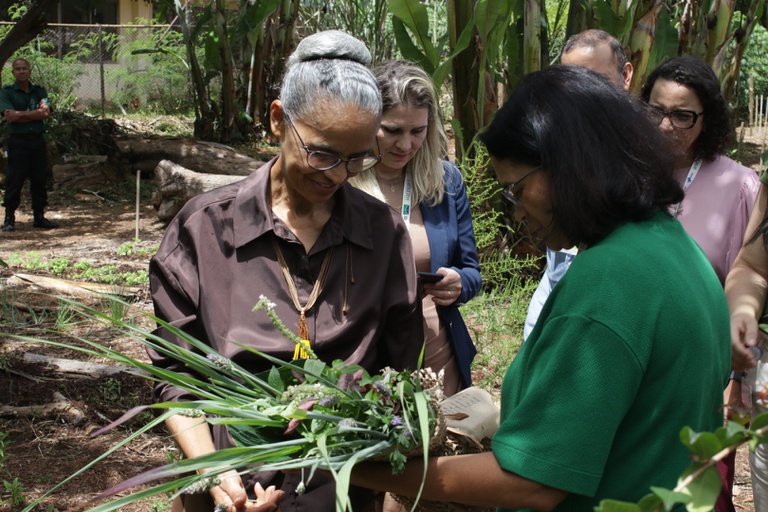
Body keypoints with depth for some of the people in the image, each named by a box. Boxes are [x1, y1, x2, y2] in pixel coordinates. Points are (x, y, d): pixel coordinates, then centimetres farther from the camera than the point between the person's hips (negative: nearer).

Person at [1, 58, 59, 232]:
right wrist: (35, 114, -9)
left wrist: (21, 114, -11)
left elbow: (45, 112, -5)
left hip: (37, 140, 3)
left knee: (40, 180, 6)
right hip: (17, 141, -3)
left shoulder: (39, 91, 10)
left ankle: (39, 216, 15)